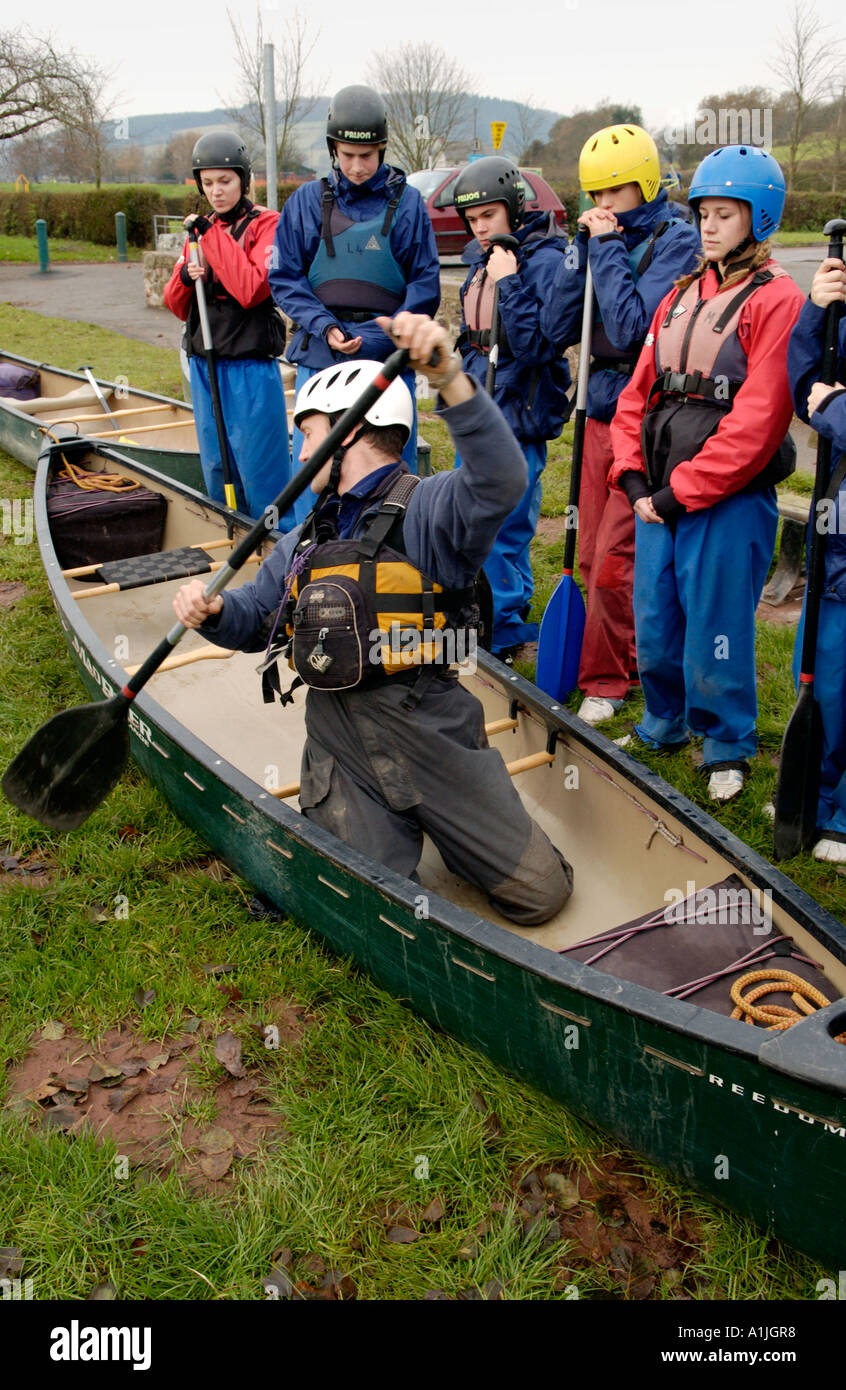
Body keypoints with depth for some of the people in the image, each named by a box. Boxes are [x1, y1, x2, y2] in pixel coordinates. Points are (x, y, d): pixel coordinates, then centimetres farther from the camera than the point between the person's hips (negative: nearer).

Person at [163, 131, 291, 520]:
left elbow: (251, 290, -21)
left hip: (251, 367, -7)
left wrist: (213, 236, -15)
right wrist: (185, 278, -5)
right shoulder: (201, 229, 14)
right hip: (205, 366, 7)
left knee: (259, 471, -4)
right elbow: (178, 308, 16)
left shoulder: (265, 224, -5)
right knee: (216, 468, 13)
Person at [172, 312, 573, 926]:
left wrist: (449, 375, -42)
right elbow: (255, 615, 24)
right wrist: (214, 610, 0)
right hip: (340, 748, 4)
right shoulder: (306, 541, 17)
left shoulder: (426, 508, -5)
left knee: (541, 893, -2)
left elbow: (500, 479, -27)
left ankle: (451, 826, 25)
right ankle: (384, 825, 20)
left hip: (431, 736, -4)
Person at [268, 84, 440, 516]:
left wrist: (377, 340, -11)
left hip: (388, 362, -1)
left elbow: (425, 287, 1)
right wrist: (324, 327, -10)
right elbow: (284, 277, 7)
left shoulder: (406, 202, 4)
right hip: (319, 357, 1)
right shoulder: (307, 201, 8)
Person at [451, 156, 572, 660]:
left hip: (519, 416, -9)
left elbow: (539, 344, -22)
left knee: (500, 533, -4)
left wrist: (509, 283, -23)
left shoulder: (546, 261, -13)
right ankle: (512, 618, 33)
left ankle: (502, 636, 11)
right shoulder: (481, 260, 11)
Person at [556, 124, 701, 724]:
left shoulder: (677, 239, -10)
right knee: (593, 558, 11)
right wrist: (586, 246, -3)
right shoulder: (604, 237, 11)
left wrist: (607, 247, -15)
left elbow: (630, 329, -21)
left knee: (615, 562, -5)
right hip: (602, 413, 7)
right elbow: (564, 326, 5)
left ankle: (605, 681, 11)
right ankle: (625, 662, 28)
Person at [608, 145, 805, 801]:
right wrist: (633, 475, 0)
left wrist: (683, 493, -15)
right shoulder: (681, 295, 15)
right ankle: (663, 726, 36)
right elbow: (639, 390, 13)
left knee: (715, 627, 3)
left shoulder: (776, 299, -8)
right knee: (654, 620, 14)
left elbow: (758, 420, -16)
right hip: (660, 494, 6)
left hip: (729, 500, -6)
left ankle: (728, 749, 23)